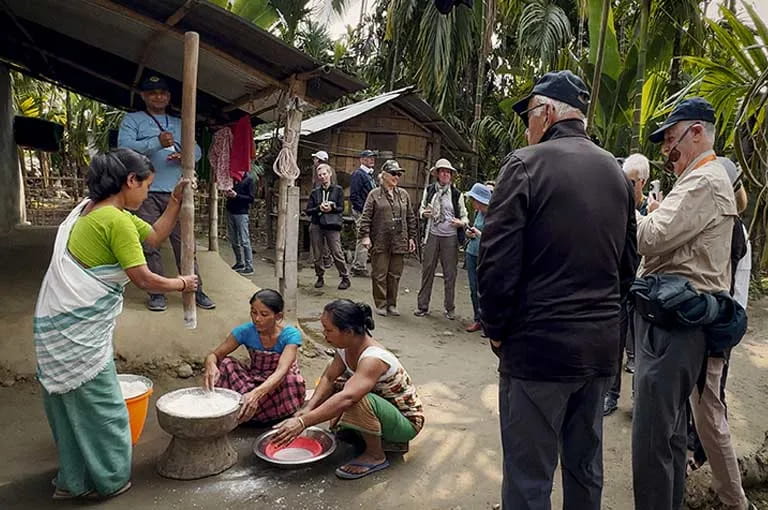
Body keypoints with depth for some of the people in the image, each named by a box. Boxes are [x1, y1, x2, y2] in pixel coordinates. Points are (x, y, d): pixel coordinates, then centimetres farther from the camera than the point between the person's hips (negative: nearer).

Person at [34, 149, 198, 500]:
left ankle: (74, 480, 33)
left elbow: (155, 236, 19)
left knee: (73, 405, 19)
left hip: (63, 324, 10)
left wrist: (176, 200, 12)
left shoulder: (96, 209, 12)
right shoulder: (115, 220, -19)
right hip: (78, 330, -10)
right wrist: (182, 284, -1)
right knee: (101, 408, 5)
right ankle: (109, 480, 21)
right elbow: (144, 280, -17)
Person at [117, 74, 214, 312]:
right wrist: (156, 143, -19)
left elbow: (196, 150, 14)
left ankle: (195, 290, 6)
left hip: (176, 192, 3)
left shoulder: (179, 124, 23)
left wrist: (184, 155, -9)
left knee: (184, 242, 1)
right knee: (150, 245, -1)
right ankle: (157, 293, 8)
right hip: (147, 192, -2)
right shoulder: (132, 120, 10)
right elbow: (124, 146, -7)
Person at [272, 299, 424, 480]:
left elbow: (347, 398, -45)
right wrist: (308, 408, -20)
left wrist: (303, 422, -48)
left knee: (360, 400, -35)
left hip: (408, 420, -9)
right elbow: (328, 378, -3)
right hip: (381, 405, 9)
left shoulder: (373, 359, -33)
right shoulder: (346, 347, -7)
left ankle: (376, 456, -7)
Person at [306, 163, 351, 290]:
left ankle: (345, 278, 5)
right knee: (317, 254, 6)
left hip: (332, 225, -3)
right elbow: (308, 211, 7)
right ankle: (320, 277, 22)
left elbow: (341, 208, 2)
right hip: (316, 225, 3)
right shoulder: (315, 192, 11)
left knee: (337, 253, -8)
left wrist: (331, 208, -17)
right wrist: (319, 208, -10)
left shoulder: (337, 189, 6)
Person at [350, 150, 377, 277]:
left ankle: (356, 266, 23)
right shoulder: (358, 174, -9)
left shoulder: (370, 175, 18)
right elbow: (354, 196, -17)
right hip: (361, 212, -9)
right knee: (364, 239, -7)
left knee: (363, 240, 14)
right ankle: (360, 267, 0)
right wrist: (364, 209, -19)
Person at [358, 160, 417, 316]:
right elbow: (366, 216, -2)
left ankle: (392, 304, 21)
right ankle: (381, 304, 15)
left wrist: (412, 237, 10)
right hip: (380, 243, -3)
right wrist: (365, 236, -10)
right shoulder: (375, 194, 1)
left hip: (399, 243, 3)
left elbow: (411, 218, 13)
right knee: (380, 274, 3)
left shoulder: (404, 194, 10)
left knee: (395, 274, 9)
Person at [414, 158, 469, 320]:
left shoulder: (457, 194, 2)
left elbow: (464, 216, 7)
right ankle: (422, 306, 13)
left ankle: (450, 308, 16)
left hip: (450, 237, -1)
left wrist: (461, 223, -15)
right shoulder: (429, 190, 7)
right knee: (427, 270, 3)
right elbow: (421, 209, 16)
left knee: (450, 273, 4)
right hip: (432, 235, 1)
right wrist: (423, 213, -7)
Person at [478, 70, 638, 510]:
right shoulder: (617, 172, 9)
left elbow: (498, 263, -16)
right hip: (601, 347, 7)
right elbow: (628, 263, 14)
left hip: (540, 344, -6)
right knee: (586, 468, 21)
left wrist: (496, 329, -3)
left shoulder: (526, 164, -11)